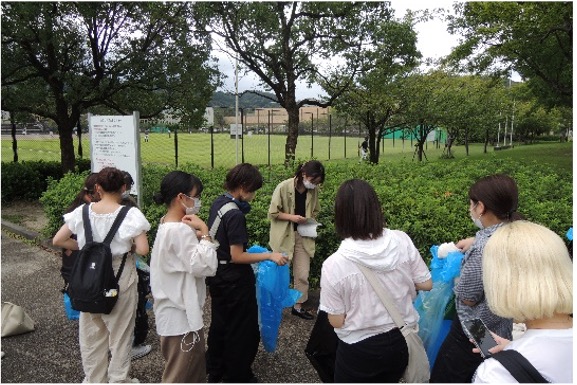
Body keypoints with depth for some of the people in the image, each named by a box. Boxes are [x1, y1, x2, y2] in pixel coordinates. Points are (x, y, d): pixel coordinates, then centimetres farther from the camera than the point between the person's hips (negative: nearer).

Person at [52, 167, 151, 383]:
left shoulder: (82, 211, -5)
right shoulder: (130, 214, -16)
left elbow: (58, 241, 0)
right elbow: (143, 250, -21)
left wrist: (84, 247, 10)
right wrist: (129, 246, -1)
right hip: (120, 278, -3)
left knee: (91, 331, 20)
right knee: (120, 333, 13)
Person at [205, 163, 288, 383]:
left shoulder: (218, 203, 1)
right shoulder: (235, 215, -26)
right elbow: (237, 257, -25)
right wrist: (269, 255, -22)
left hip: (217, 275, 9)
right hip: (235, 280, -9)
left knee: (219, 324, 24)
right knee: (242, 330, 9)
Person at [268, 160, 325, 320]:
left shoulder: (314, 190, -3)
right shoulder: (283, 187, -17)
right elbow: (273, 213, -11)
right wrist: (291, 217, -23)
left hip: (303, 236, 4)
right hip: (284, 236, -4)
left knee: (303, 275, 8)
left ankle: (298, 306, 25)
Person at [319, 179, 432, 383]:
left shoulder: (334, 264, -24)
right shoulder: (402, 241, -15)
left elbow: (337, 322, -14)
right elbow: (426, 284, -2)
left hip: (359, 351, -3)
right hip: (402, 342, 3)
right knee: (388, 379, 29)